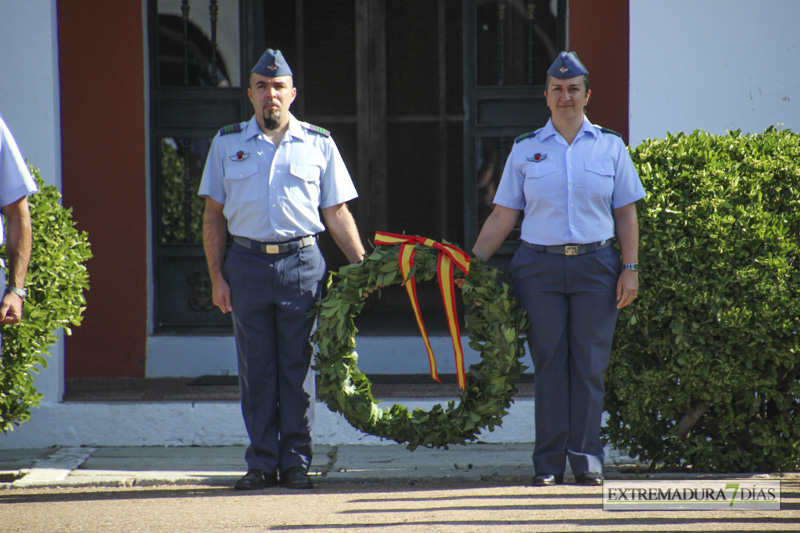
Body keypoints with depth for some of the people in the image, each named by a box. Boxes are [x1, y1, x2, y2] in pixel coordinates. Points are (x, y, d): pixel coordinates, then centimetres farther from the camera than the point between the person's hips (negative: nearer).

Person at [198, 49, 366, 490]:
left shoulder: (318, 145, 8)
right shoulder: (227, 143, 10)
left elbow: (337, 214, 11)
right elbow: (214, 215, 11)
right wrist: (217, 276, 3)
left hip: (301, 261, -1)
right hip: (247, 263, 1)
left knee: (297, 367, 0)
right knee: (256, 369, 3)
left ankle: (296, 461, 7)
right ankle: (261, 462, 9)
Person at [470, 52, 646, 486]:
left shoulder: (609, 147, 9)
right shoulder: (525, 150, 9)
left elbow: (626, 213, 8)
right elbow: (503, 216, 10)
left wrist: (630, 269, 0)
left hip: (595, 266, 0)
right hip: (539, 266, 0)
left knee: (589, 364, -2)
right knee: (549, 363, -1)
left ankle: (586, 458, 3)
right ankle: (549, 462, 3)